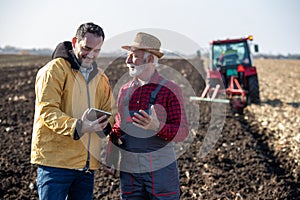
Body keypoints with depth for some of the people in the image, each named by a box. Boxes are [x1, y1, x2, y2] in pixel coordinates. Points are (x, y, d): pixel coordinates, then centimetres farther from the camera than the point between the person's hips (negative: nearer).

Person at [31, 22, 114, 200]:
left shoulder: (100, 76, 16)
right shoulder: (55, 70, -6)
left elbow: (108, 110, 17)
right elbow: (47, 111, -15)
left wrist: (105, 123, -8)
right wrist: (76, 127, -30)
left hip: (88, 163, 7)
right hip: (56, 160, -6)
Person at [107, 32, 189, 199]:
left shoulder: (171, 90, -5)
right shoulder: (125, 90, 10)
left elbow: (182, 132, -9)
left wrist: (157, 126, -28)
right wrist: (114, 138, -2)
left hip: (161, 170, -4)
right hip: (129, 171, 4)